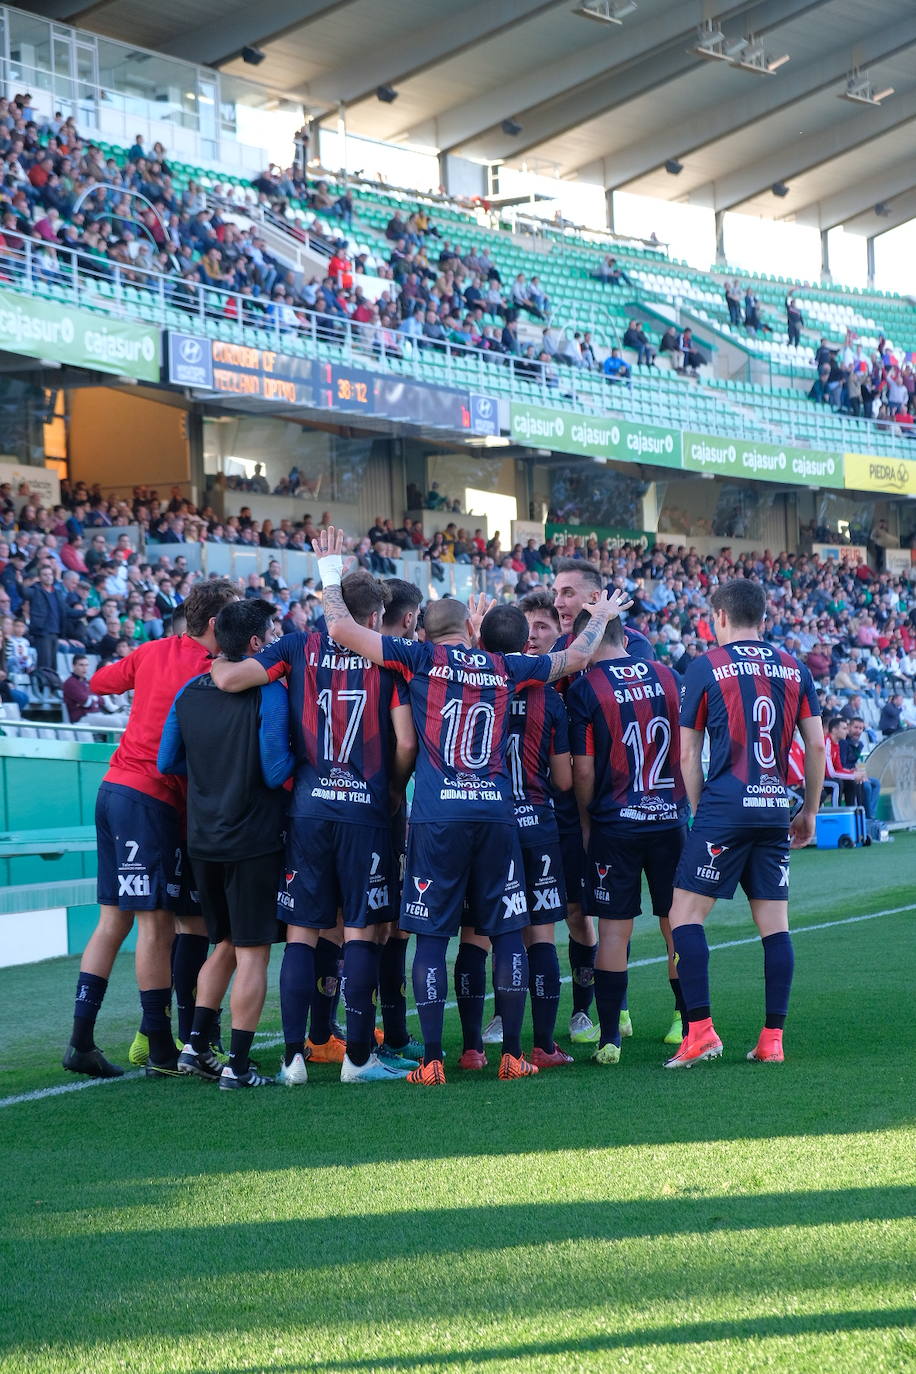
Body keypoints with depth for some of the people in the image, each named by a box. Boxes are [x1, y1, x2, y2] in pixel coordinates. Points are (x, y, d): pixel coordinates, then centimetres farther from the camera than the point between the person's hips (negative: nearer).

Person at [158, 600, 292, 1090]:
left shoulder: (189, 692, 5)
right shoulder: (268, 693, -14)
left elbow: (167, 762, 9)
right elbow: (275, 772, -17)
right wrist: (298, 755, 2)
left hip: (203, 839, 6)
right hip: (253, 841, -6)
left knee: (224, 944, 20)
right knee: (252, 952, 0)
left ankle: (195, 1046, 16)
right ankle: (238, 1066, 0)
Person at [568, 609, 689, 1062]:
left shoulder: (584, 689, -8)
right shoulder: (667, 677, 4)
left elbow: (583, 770, -8)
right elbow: (688, 749, 13)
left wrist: (587, 823, 5)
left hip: (614, 823, -3)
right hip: (670, 818, 3)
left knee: (613, 929, 1)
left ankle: (609, 1038, 1)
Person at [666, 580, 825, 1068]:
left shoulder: (706, 668, 1)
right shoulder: (794, 669, 11)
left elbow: (688, 753, 3)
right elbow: (816, 744, 10)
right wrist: (810, 811, 19)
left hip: (723, 810, -4)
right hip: (775, 811, 4)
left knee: (685, 916, 0)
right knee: (775, 924, 7)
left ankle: (700, 1030, -10)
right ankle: (772, 1039, 7)